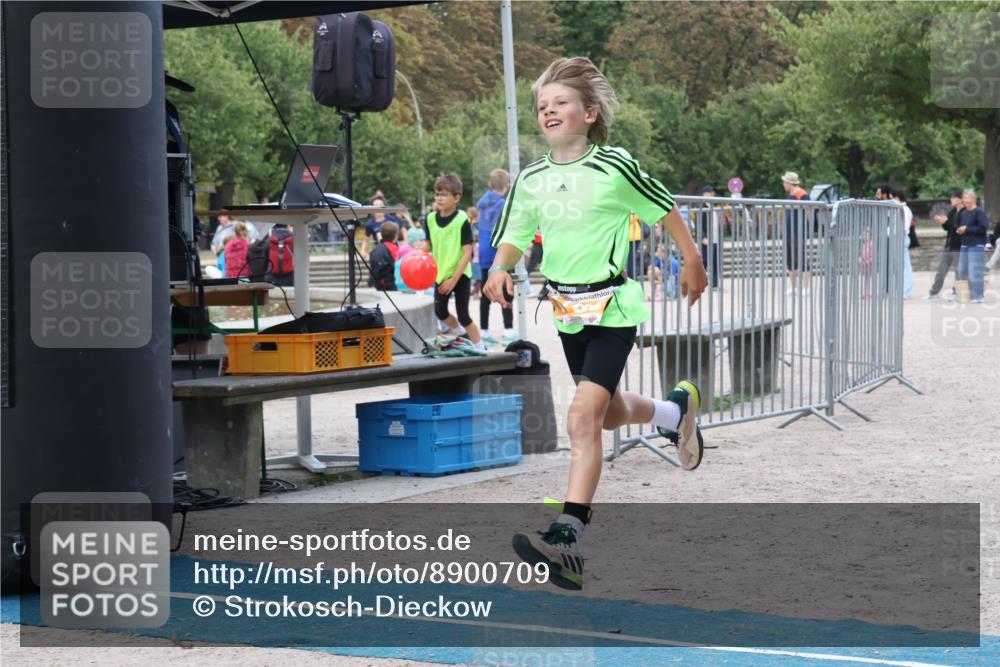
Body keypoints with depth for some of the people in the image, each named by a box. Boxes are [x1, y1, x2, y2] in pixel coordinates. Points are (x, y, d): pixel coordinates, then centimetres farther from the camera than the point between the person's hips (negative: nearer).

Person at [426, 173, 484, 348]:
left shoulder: (462, 220, -16)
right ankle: (461, 333, 31)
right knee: (440, 312, 5)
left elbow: (467, 253, -16)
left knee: (463, 316, -7)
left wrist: (454, 279, -19)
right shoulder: (431, 218, -1)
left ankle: (480, 348, 7)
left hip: (460, 275, -5)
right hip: (440, 274, 5)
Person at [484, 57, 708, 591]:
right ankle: (676, 409, 54)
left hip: (612, 307, -6)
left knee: (584, 415, -19)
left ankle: (568, 537, -23)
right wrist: (499, 269, -10)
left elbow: (664, 210, 3)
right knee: (609, 412, 21)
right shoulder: (531, 179, 4)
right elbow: (513, 234, 12)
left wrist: (692, 263, 12)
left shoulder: (615, 167, -10)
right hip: (567, 310, 6)